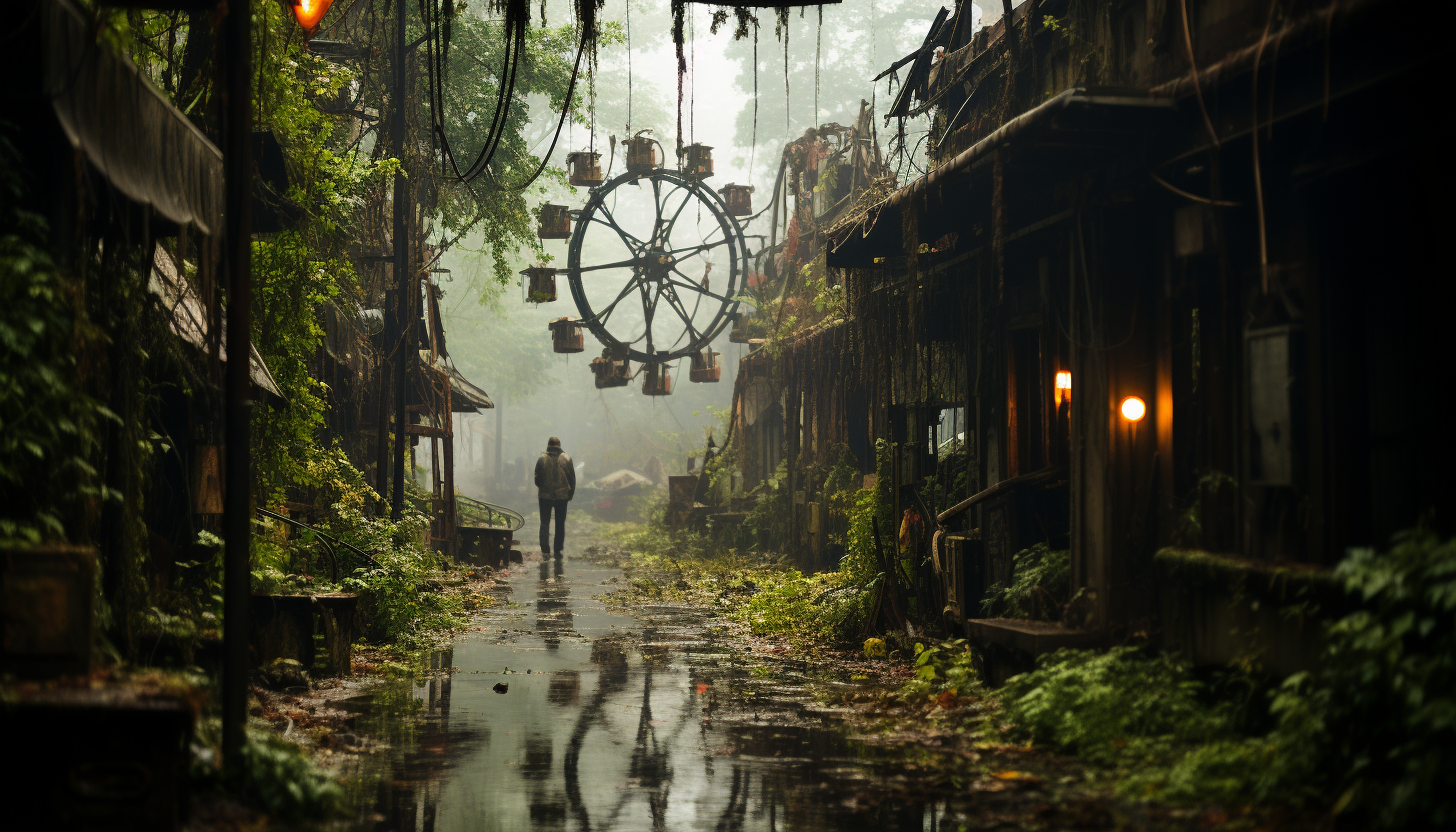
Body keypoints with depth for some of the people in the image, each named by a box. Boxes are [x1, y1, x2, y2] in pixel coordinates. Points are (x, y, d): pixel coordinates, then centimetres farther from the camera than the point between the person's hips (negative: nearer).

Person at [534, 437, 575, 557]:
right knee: (560, 524, 10)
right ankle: (558, 550, 8)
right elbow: (572, 478, 2)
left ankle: (545, 549, 3)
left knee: (545, 523, 9)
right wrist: (570, 494, 10)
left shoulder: (542, 459, -5)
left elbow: (537, 479, -2)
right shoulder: (566, 459, -2)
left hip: (545, 496, -1)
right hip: (562, 496, 1)